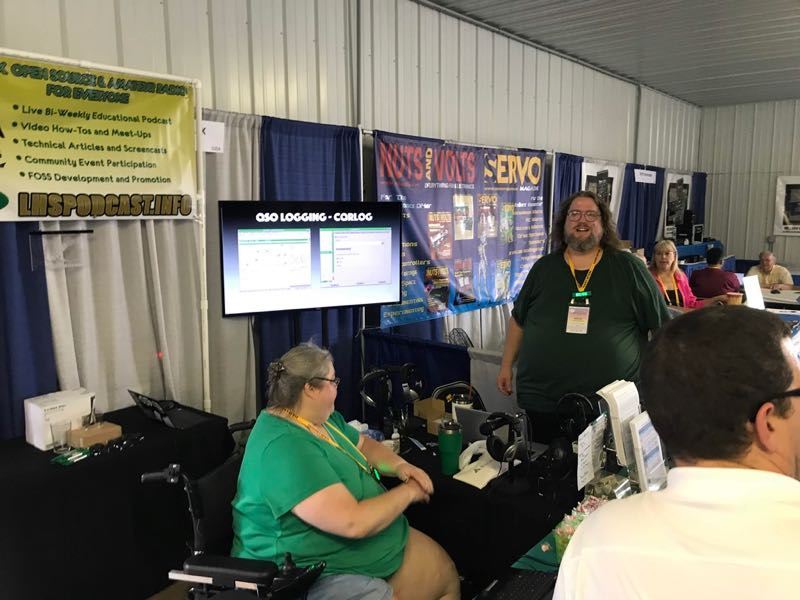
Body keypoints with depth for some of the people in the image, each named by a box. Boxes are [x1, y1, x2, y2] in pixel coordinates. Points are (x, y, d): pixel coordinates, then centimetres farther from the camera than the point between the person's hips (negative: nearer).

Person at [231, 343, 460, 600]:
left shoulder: (324, 417, 3)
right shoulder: (286, 448, -30)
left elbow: (364, 444, 18)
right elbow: (353, 522, -33)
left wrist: (399, 466, -3)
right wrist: (407, 492, -16)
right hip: (309, 577, -10)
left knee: (445, 574, 9)